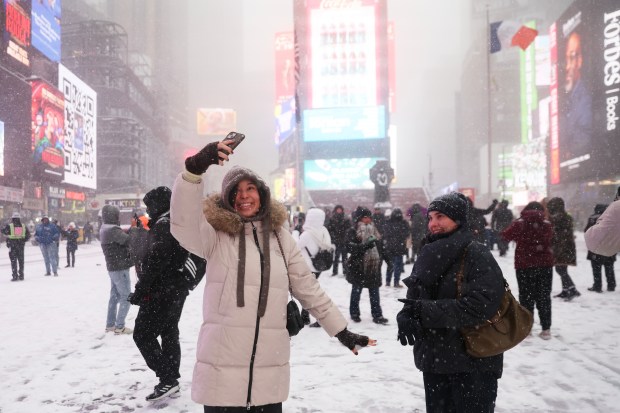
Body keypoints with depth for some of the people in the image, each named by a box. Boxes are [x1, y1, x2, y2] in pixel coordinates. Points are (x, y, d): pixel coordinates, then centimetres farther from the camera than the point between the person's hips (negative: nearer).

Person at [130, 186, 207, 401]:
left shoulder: (163, 224, -16)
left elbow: (156, 260, -24)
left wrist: (140, 290, -20)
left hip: (161, 291, -10)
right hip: (177, 289, 10)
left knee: (143, 335, -2)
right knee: (169, 334, 16)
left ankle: (167, 379, -5)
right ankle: (171, 379, 22)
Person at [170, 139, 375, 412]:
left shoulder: (280, 237, 9)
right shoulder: (216, 234, -1)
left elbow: (308, 289, 13)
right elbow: (183, 224, -23)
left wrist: (342, 332, 14)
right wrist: (194, 169, -36)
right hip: (222, 369, -3)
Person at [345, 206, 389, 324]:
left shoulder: (374, 230, 11)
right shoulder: (352, 231, -8)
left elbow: (379, 246, 19)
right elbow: (350, 247, -21)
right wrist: (366, 245, -31)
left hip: (373, 266, 5)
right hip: (358, 267, -5)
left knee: (374, 292, 8)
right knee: (356, 291, 9)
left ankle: (377, 315, 13)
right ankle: (354, 313, 23)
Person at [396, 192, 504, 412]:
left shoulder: (478, 255, -13)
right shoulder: (429, 255, 7)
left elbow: (479, 306, -24)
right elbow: (414, 299, 6)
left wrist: (425, 311, -25)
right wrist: (406, 316, -17)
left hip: (473, 364, -6)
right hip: (434, 361, 6)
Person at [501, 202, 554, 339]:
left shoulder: (519, 224, -6)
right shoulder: (547, 225, 0)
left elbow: (505, 236, 2)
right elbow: (550, 239, 13)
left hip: (524, 265, -2)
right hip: (545, 265, 2)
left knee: (526, 297, 8)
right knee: (544, 297, 10)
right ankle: (546, 329, 10)